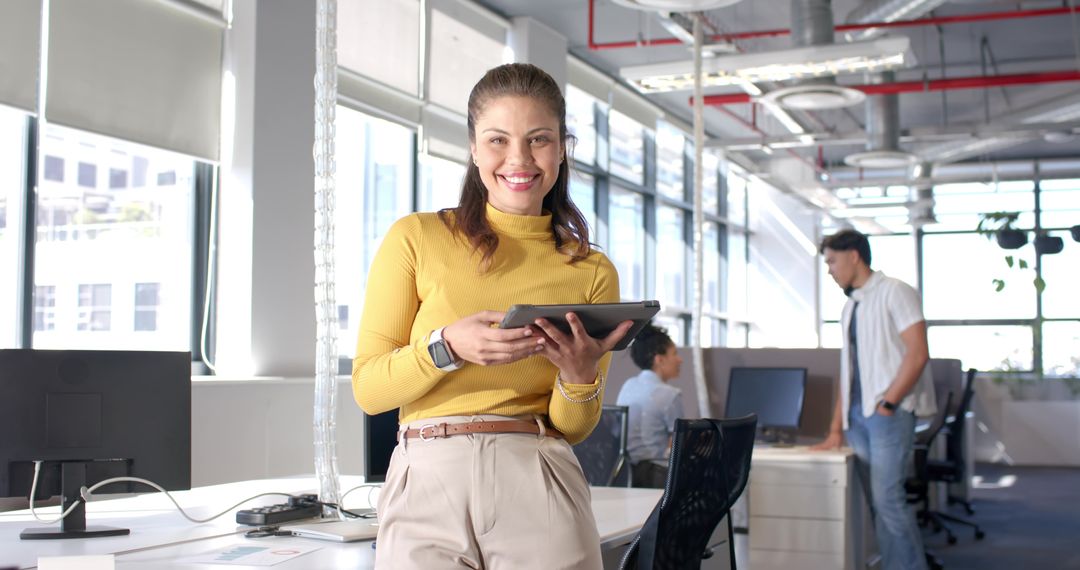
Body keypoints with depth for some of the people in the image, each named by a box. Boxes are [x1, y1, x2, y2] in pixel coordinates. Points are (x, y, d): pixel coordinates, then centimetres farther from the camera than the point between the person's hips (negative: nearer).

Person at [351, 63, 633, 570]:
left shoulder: (592, 272, 8)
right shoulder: (414, 238, 3)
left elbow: (572, 428, 10)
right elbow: (368, 388, 0)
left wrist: (580, 375, -11)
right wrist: (447, 346, -17)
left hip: (539, 489, 1)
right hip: (429, 485, -1)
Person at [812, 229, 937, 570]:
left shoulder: (894, 292, -3)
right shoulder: (851, 307, 19)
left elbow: (918, 353, -12)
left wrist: (888, 403, -15)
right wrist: (836, 431, 16)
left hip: (890, 412, -7)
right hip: (858, 415, 7)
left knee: (887, 500, -12)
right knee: (878, 504, 5)